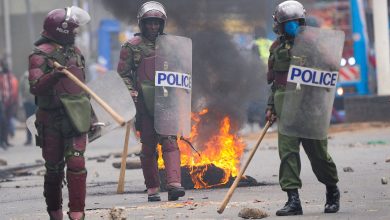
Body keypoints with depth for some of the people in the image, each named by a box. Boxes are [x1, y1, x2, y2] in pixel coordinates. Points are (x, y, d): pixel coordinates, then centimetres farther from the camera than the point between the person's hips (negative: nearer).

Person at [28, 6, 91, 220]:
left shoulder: (75, 51, 14)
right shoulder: (40, 55, -6)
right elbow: (35, 87, -19)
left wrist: (91, 114, 24)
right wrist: (53, 76, -36)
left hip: (75, 118, 4)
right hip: (51, 119, -4)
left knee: (76, 163, -9)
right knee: (54, 167, 4)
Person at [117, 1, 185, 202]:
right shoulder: (132, 46, 2)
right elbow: (123, 74, -1)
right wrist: (132, 93, -13)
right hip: (144, 103, -2)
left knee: (170, 142, -11)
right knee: (148, 147, 4)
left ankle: (174, 184, -21)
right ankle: (152, 189, 13)